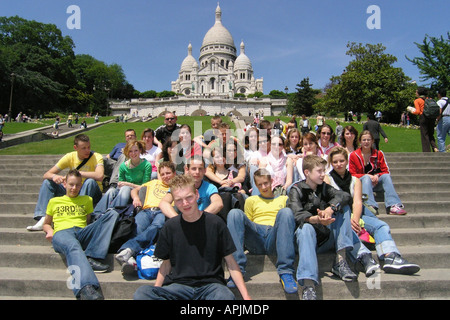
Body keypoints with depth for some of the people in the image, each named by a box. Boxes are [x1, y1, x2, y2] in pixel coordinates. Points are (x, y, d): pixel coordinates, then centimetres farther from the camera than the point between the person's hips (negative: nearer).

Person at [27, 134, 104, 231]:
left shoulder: (96, 157, -15)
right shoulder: (70, 157, -3)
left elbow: (99, 176, -37)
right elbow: (46, 174, -4)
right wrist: (54, 176, -28)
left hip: (92, 194, -4)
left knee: (90, 181, -34)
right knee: (48, 181, -5)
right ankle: (43, 219, -14)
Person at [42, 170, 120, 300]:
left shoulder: (87, 200, 30)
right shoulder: (54, 201, 28)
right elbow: (46, 224, 32)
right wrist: (49, 231, 9)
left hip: (82, 232, 3)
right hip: (62, 232, -2)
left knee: (113, 214, -22)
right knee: (73, 246, -42)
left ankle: (91, 257, -37)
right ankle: (86, 288, -67)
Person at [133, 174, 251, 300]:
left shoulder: (215, 223, -1)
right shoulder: (169, 227, 5)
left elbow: (231, 262, 3)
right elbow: (166, 263, 15)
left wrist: (246, 295, -3)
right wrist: (156, 290, 1)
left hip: (211, 284, -2)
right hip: (178, 285, 2)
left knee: (226, 296, -38)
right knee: (141, 293, -28)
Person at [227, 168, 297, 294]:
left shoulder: (284, 199, 27)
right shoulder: (251, 200, 30)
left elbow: (291, 218, 19)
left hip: (274, 239, -1)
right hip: (255, 240, 1)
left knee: (285, 212, -29)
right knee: (235, 213, -23)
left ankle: (286, 272, -38)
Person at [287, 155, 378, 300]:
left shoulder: (324, 188, 12)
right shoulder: (296, 190, -1)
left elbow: (345, 196, -8)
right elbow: (297, 215, -20)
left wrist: (331, 209, -28)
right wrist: (315, 219, -40)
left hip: (327, 237, 4)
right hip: (307, 238, -4)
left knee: (343, 207, -8)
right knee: (306, 227, -36)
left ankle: (341, 260, -21)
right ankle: (308, 285, -49)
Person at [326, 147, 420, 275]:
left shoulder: (355, 179, 19)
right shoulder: (327, 179, 9)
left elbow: (357, 202, 2)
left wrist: (355, 219, -20)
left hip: (355, 213, 4)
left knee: (381, 226, -25)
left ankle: (390, 257, -46)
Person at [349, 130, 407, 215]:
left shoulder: (379, 153, 7)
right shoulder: (354, 155, -1)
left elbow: (386, 171, 6)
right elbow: (352, 175, -3)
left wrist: (377, 175, -16)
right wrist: (368, 176, -17)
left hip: (376, 183, 2)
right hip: (362, 182, -2)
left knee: (386, 176, -26)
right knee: (366, 178, -34)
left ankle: (393, 206, -40)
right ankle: (370, 205, -54)